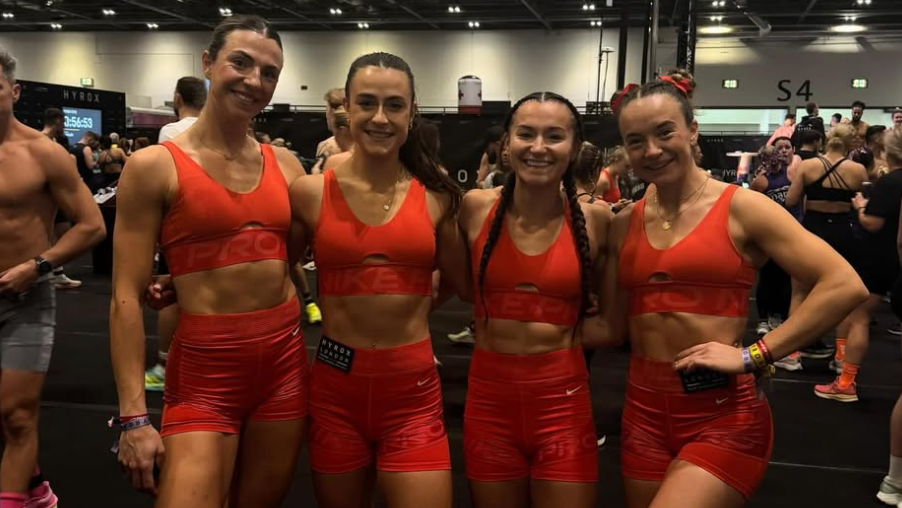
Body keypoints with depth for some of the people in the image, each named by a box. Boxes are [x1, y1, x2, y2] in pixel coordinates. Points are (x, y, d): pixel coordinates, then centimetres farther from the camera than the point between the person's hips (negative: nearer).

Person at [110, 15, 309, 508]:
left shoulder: (286, 165, 6)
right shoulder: (155, 165, -7)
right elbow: (126, 298, -9)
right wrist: (133, 415, -12)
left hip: (286, 363, 5)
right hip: (203, 372, -4)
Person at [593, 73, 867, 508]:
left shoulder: (740, 207, -7)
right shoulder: (624, 224, 7)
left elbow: (845, 285, -14)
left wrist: (752, 356, -17)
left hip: (724, 416, -5)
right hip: (644, 412, 5)